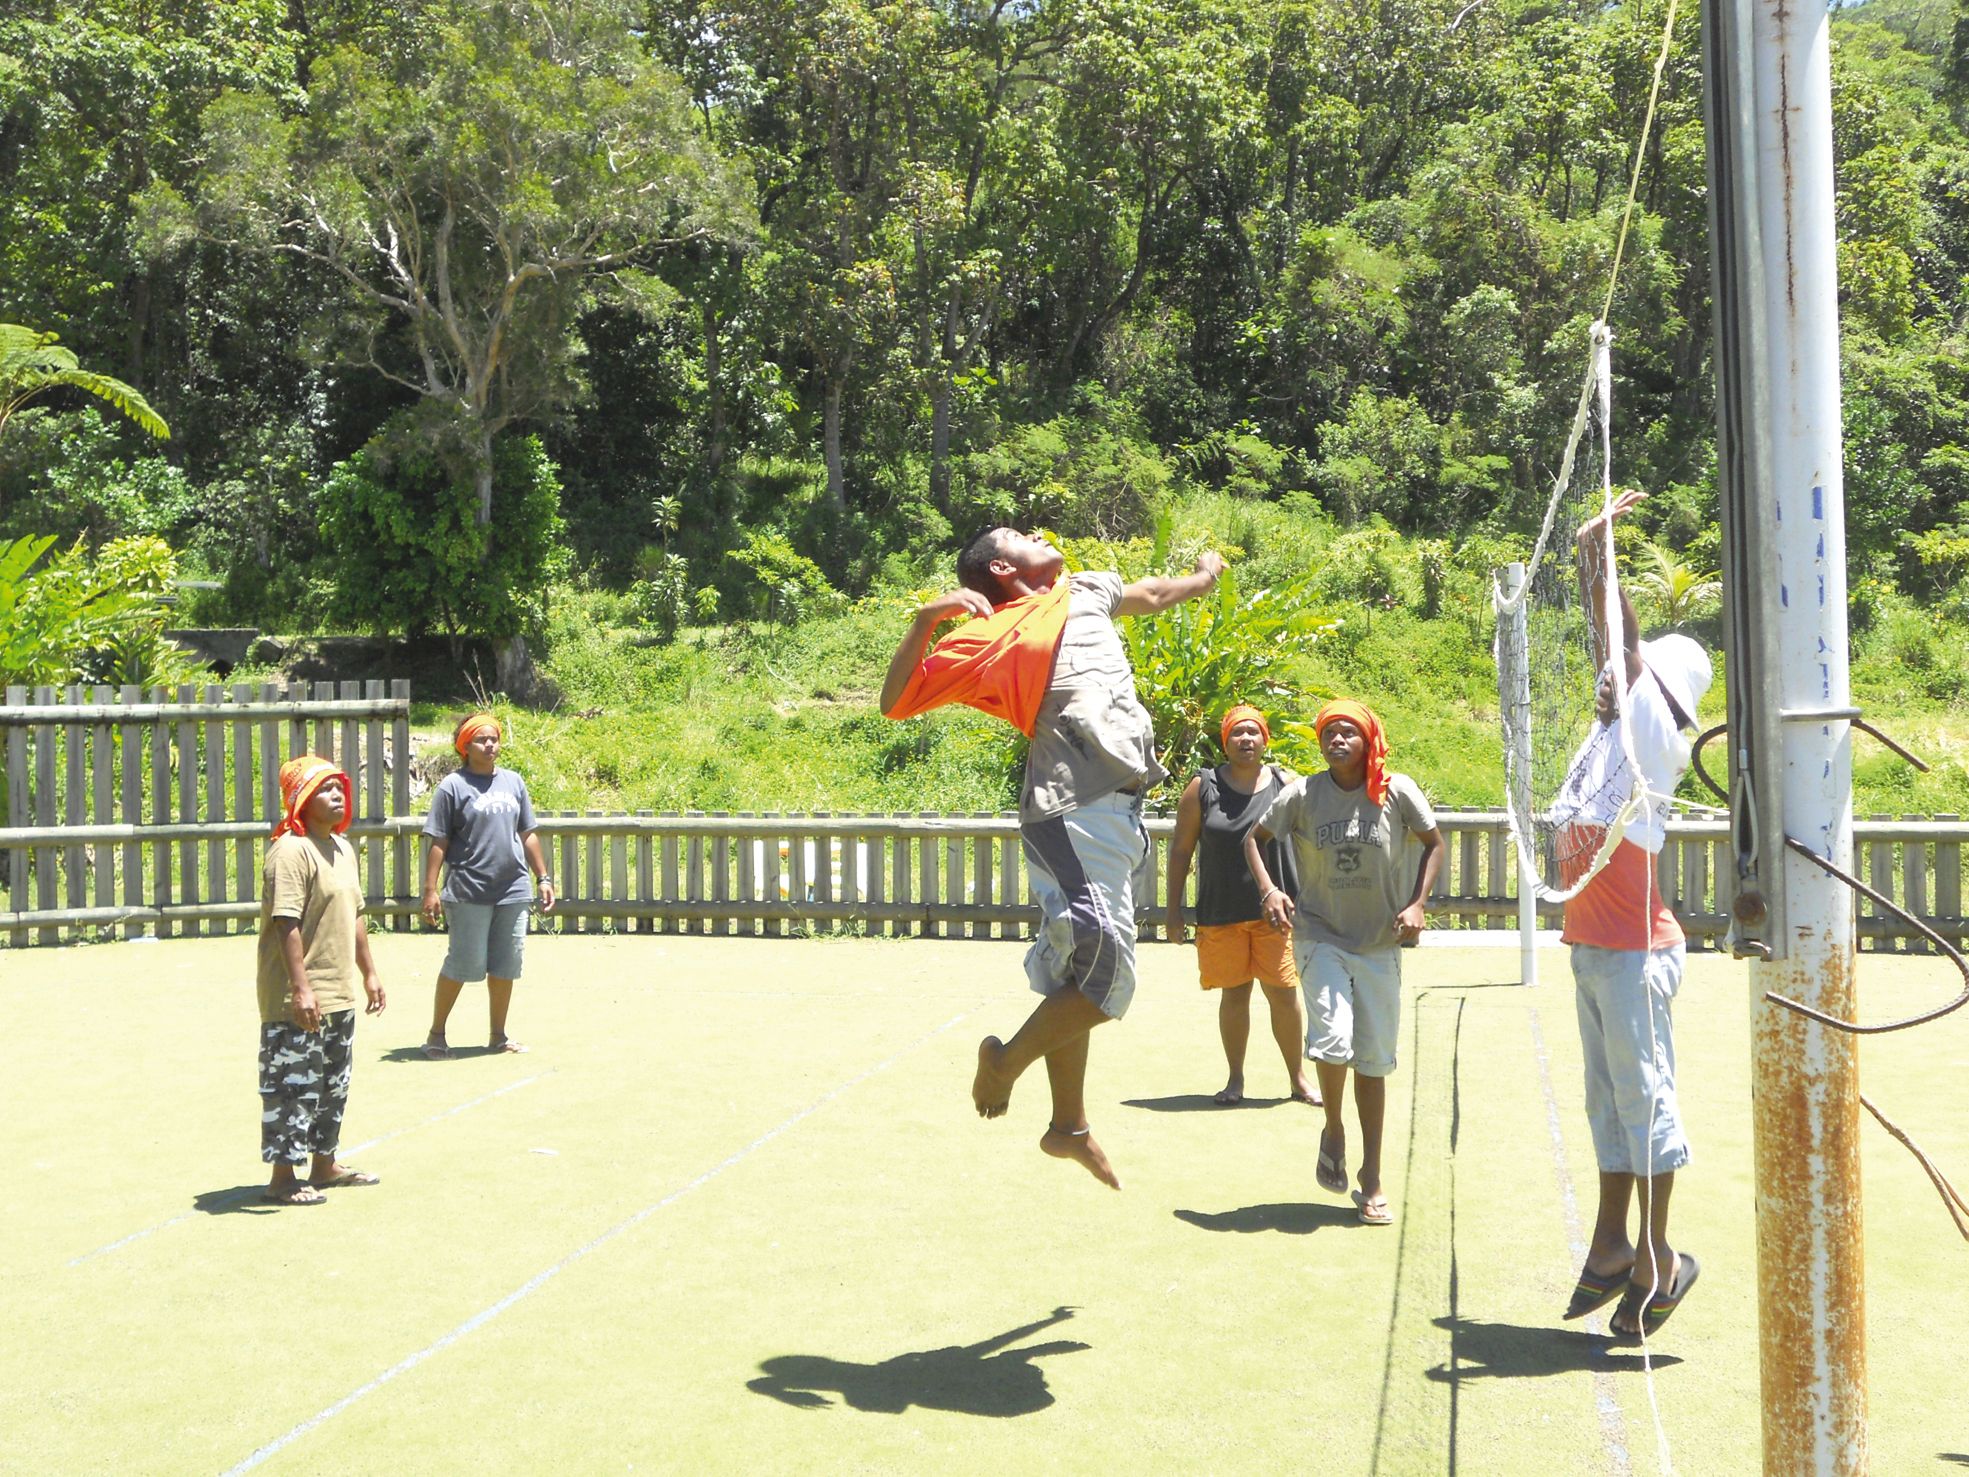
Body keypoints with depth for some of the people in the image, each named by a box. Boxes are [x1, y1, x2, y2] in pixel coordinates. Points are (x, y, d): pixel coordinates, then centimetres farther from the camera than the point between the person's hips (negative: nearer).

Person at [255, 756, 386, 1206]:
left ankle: (324, 1164, 30)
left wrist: (369, 973, 22)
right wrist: (301, 987, -26)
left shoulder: (342, 848, 14)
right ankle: (283, 1177, 6)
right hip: (298, 1002, -10)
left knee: (334, 1084, 18)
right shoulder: (292, 851, -16)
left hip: (340, 996, 10)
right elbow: (286, 924, -22)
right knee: (293, 1084, -3)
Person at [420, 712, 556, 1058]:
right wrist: (430, 890, -9)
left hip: (513, 890, 5)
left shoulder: (513, 782, 12)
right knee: (463, 964, -1)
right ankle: (436, 1034, 13)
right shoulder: (452, 787, -3)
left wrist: (543, 878, 15)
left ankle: (498, 1035, 20)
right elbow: (438, 844, -4)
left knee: (506, 965, 9)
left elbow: (528, 835, 18)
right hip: (469, 893, -5)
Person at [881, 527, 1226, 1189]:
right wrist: (925, 623, -18)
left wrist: (1203, 577, 52)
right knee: (1106, 973, -16)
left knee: (1079, 972, 13)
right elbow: (897, 702, -6)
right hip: (1072, 814, -8)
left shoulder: (1086, 592, 21)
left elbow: (1151, 593, 41)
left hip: (1115, 812, 8)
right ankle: (1007, 1061, 5)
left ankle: (1069, 1125, 22)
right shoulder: (991, 636, -2)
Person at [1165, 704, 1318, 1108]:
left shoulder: (1287, 784, 3)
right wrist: (1174, 908, 2)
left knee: (1284, 994, 0)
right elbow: (1181, 849, 5)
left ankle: (1298, 1077, 14)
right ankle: (1235, 1078, 20)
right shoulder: (1202, 788, 1)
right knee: (1233, 995, 7)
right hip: (1221, 914, 0)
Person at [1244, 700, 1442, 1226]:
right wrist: (1268, 889, -9)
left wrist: (1416, 904, -4)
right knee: (1332, 1037, -21)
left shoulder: (1397, 792, -6)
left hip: (1380, 945, 1)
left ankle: (1371, 1180, 19)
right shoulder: (1302, 794, -6)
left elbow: (1433, 842, 8)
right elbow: (1255, 837, 7)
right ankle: (1333, 1131, 10)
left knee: (1374, 1060, 7)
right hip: (1320, 938, -1)